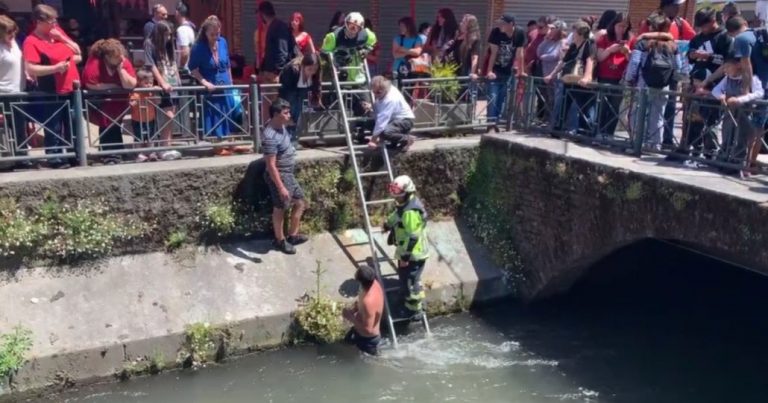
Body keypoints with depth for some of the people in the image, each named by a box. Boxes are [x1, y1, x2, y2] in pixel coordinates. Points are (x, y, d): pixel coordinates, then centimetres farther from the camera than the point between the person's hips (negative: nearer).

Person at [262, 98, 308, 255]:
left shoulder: (280, 126, 0)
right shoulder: (270, 137, -29)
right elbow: (271, 165, -27)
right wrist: (281, 187, -27)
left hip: (289, 174, 9)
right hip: (279, 176, -9)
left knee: (300, 202, 18)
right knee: (280, 209, 8)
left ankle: (292, 235, 33)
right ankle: (280, 240, 27)